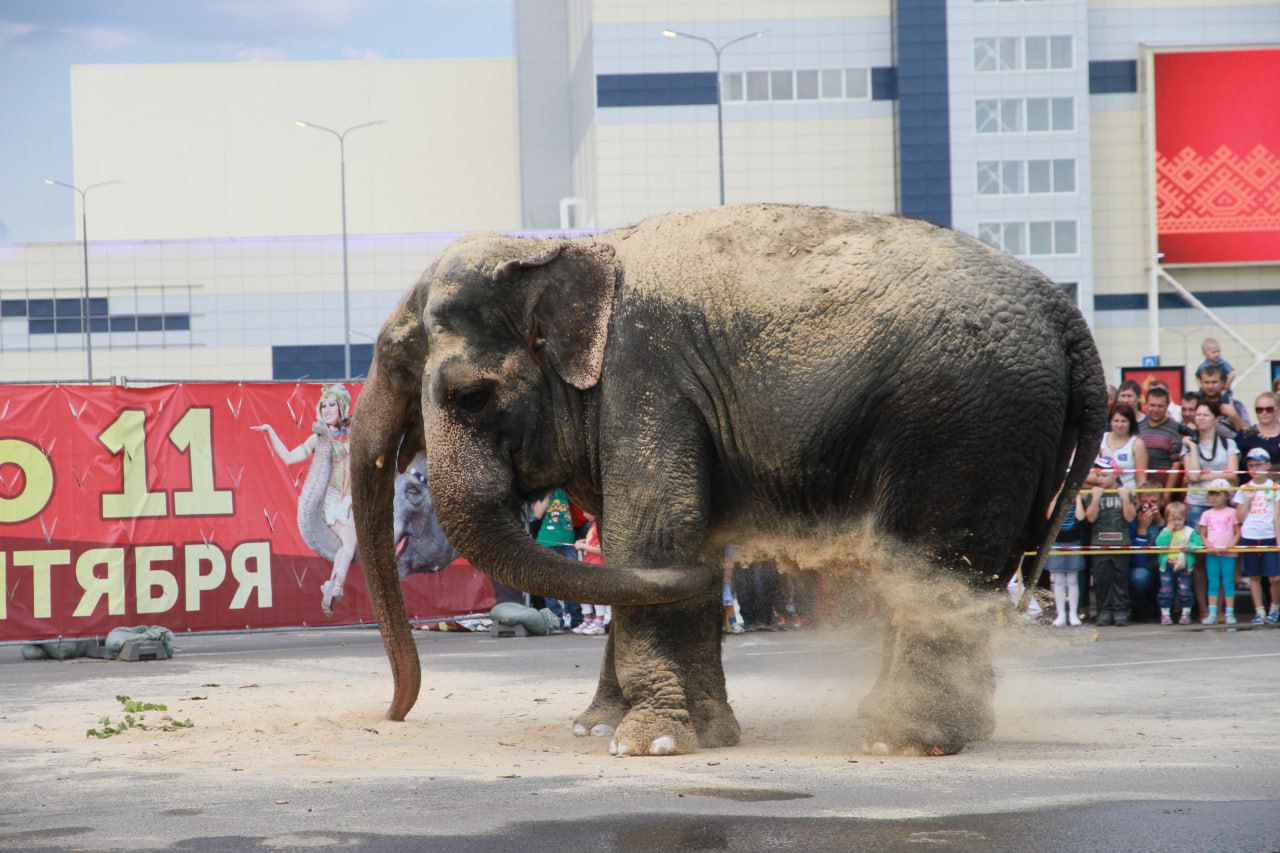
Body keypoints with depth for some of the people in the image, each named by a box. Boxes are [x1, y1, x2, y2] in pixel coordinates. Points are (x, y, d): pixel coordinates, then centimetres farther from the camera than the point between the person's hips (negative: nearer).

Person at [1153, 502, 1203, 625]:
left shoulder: (1190, 532, 1)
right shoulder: (1165, 532, 3)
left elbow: (1198, 543, -7)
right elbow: (1160, 544, -13)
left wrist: (1189, 547, -23)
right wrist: (1169, 530, -12)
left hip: (1184, 566, -1)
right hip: (1167, 565, 1)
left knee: (1185, 591, 4)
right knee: (1166, 591, 1)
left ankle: (1186, 614, 14)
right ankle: (1165, 614, 9)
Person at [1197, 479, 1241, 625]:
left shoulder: (1232, 513, 2)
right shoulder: (1206, 514, 8)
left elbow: (1238, 533, 1)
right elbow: (1202, 534, 8)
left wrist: (1230, 546, -12)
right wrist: (1209, 546, -9)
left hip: (1228, 553, -2)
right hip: (1212, 553, 2)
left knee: (1228, 583, -1)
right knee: (1213, 584, 2)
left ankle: (1229, 613, 2)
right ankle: (1212, 614, 2)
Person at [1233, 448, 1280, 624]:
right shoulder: (1244, 490, 8)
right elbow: (1240, 517, 4)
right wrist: (1247, 499, -6)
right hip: (1249, 538, 2)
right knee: (1254, 577, 5)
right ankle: (1259, 611, 12)